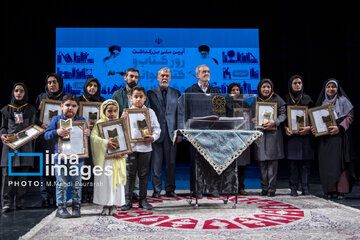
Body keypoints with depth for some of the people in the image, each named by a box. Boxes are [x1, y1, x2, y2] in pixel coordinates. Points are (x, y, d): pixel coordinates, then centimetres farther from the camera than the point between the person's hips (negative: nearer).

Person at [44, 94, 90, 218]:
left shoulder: (82, 120, 8)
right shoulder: (56, 119, 3)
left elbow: (86, 137, 11)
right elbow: (47, 135, -3)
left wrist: (88, 134, -13)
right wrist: (57, 132, -22)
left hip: (77, 157, 2)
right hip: (61, 157, -2)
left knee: (76, 184, 8)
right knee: (61, 184, 4)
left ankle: (76, 208, 17)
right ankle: (61, 208, 13)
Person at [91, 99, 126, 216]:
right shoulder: (99, 123, 1)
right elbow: (93, 136, -13)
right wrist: (106, 143, -24)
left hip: (118, 159, 2)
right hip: (104, 157, -2)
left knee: (117, 180, 4)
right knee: (104, 180, 1)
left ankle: (114, 205, 13)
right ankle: (106, 205, 12)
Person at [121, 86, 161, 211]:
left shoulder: (150, 112, 6)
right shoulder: (127, 112, 5)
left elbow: (156, 128, 5)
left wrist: (153, 137, -13)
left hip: (145, 147, 1)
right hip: (131, 146, 0)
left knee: (143, 174, 7)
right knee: (130, 174, 3)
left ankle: (143, 200, 16)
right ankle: (128, 200, 10)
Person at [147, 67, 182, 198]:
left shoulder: (176, 93, 12)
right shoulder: (151, 93, 7)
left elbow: (179, 113, 9)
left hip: (171, 132, 2)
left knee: (171, 162, 3)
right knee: (156, 163, 1)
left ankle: (170, 189, 13)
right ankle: (156, 189, 10)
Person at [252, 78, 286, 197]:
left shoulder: (277, 99, 5)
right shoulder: (255, 101, 15)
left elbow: (283, 114, -2)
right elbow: (252, 116, 20)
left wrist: (274, 122, -18)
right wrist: (253, 120, -3)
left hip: (273, 134, -3)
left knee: (272, 162, -5)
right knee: (262, 162, 3)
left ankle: (271, 188, 0)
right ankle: (264, 188, 11)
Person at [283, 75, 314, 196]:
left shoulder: (307, 98, 11)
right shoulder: (285, 99, 8)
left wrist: (309, 127, -10)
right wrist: (285, 127, -13)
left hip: (305, 135, 1)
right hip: (291, 134, -1)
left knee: (305, 162, -1)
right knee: (293, 162, -1)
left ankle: (305, 188, 5)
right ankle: (293, 188, 3)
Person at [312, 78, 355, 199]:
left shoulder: (343, 101, 4)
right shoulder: (322, 102, 16)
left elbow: (350, 116, -3)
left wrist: (340, 128, -16)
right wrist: (314, 128, -2)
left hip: (339, 136, -4)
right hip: (325, 137, 4)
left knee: (340, 162, -8)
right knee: (326, 163, -1)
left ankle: (341, 190, -4)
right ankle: (331, 190, 4)